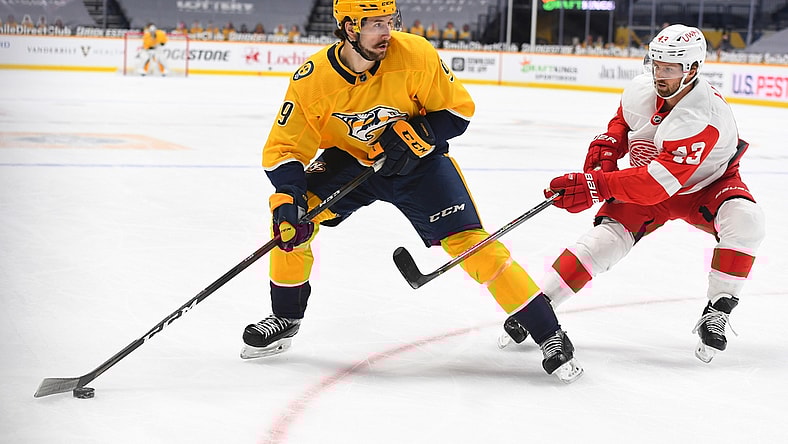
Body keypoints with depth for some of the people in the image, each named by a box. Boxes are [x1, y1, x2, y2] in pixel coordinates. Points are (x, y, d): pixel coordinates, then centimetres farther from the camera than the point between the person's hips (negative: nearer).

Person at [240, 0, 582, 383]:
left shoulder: (416, 55, -25)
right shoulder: (311, 80, -22)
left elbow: (458, 108, -12)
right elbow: (284, 148, -17)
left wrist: (415, 134, -28)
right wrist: (287, 197, -34)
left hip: (419, 160, -2)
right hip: (349, 159, 2)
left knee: (468, 241, -14)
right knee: (292, 215, -16)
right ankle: (285, 318, 7)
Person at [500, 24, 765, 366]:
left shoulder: (704, 116, -37)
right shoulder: (640, 90, -17)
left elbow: (660, 182, -43)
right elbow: (623, 120, 11)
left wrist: (595, 185, -49)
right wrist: (606, 147, -11)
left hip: (707, 184, -3)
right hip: (648, 183, 4)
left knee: (745, 221, -33)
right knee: (605, 238, -17)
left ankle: (716, 312, -20)